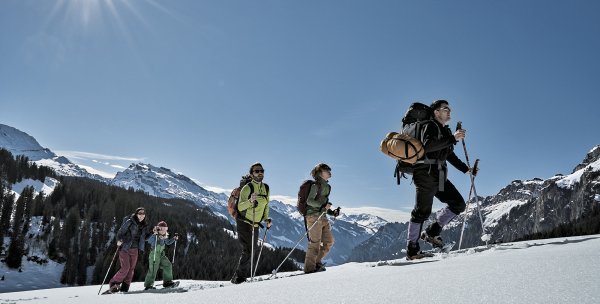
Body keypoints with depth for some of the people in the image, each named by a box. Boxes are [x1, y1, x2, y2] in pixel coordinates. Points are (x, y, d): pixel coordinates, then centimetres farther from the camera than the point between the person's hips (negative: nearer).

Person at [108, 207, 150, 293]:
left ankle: (124, 288, 13)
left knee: (131, 269, 4)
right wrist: (118, 240, -24)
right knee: (125, 268, -12)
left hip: (134, 250, 6)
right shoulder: (129, 222, -9)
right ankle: (113, 284, 5)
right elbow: (120, 232, -8)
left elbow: (145, 237, 16)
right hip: (124, 248, -5)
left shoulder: (144, 226, 8)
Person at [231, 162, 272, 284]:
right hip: (244, 223, -7)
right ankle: (239, 276, -4)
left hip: (255, 225, 7)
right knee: (247, 250, -14)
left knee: (252, 250, 11)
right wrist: (250, 201, -39)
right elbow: (240, 207, -21)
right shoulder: (247, 188, -15)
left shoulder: (266, 188, 6)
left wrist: (266, 219, 6)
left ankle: (245, 275, 25)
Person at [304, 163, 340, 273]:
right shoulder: (316, 185, -8)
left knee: (329, 241, 8)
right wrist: (322, 205, -24)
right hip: (313, 216, -9)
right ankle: (310, 268, -2)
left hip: (322, 217, 9)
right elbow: (309, 201, -15)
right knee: (315, 243, -8)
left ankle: (317, 262, 18)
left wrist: (332, 212, 11)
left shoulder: (327, 186, 19)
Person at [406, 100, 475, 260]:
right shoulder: (430, 126, -4)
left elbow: (450, 155, 31)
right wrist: (453, 138, -24)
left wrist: (466, 169, 26)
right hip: (426, 174, -9)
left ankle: (432, 231, 10)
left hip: (440, 176, 9)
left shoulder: (445, 131, 23)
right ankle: (412, 249, 0)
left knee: (458, 204, 3)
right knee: (422, 211, -8)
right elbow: (428, 146, -24)